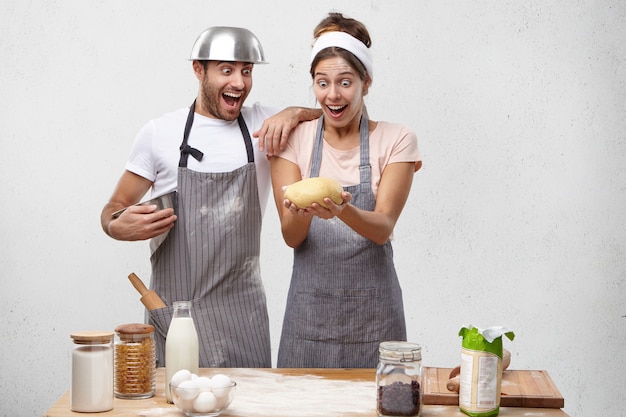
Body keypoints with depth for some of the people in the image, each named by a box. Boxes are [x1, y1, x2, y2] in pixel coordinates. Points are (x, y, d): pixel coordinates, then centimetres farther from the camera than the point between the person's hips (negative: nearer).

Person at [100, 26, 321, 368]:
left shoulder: (264, 125, 7)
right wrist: (118, 227, -15)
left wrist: (294, 113, -8)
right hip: (173, 307, -1)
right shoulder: (159, 133, 3)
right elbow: (116, 207, 9)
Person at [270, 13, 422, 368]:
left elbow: (383, 227, -10)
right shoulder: (294, 139, 2)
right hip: (310, 307, 1)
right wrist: (301, 211, -27)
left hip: (372, 310, -1)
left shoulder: (396, 141, 0)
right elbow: (291, 236, -5)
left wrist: (344, 211, -31)